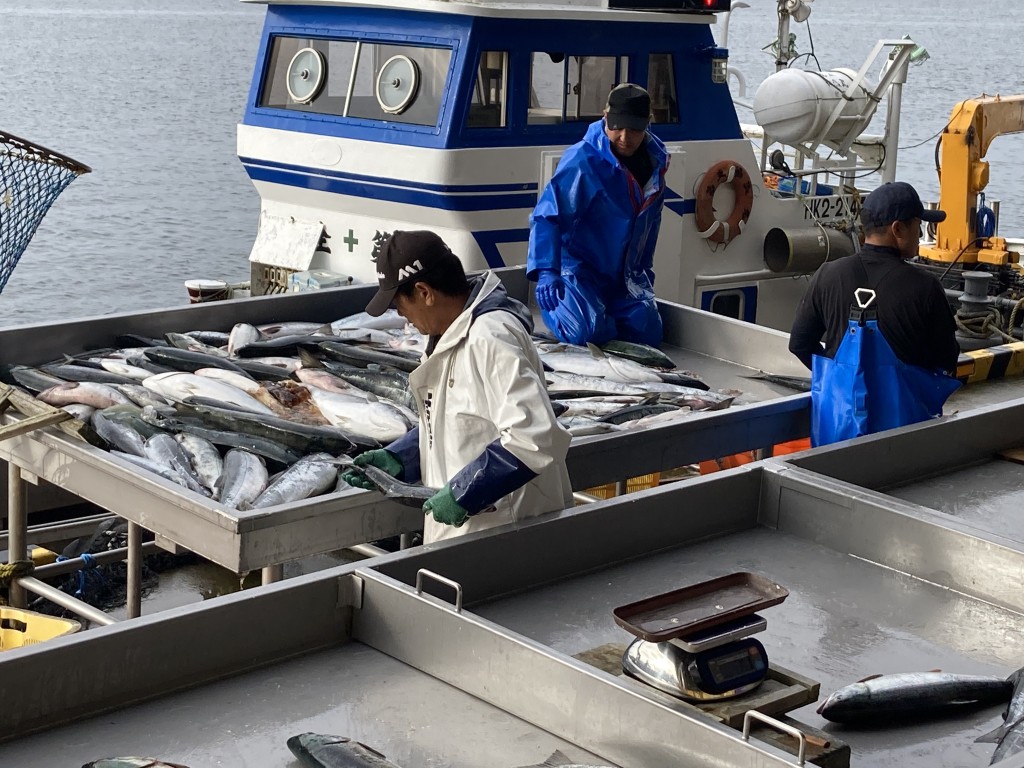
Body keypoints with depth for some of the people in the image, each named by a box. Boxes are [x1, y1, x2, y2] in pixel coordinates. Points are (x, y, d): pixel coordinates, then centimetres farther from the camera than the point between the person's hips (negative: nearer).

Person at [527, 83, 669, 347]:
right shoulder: (582, 159, -20)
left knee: (648, 333, -10)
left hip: (625, 276, 6)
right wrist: (546, 270, -38)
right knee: (586, 333, -27)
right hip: (579, 269, -6)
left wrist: (644, 270, 20)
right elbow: (547, 215, -26)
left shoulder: (656, 159, 3)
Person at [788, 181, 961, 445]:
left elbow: (799, 344, 3)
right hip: (900, 417, -2)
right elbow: (947, 360, -3)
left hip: (839, 413, 2)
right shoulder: (924, 287, -12)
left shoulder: (828, 275, -5)